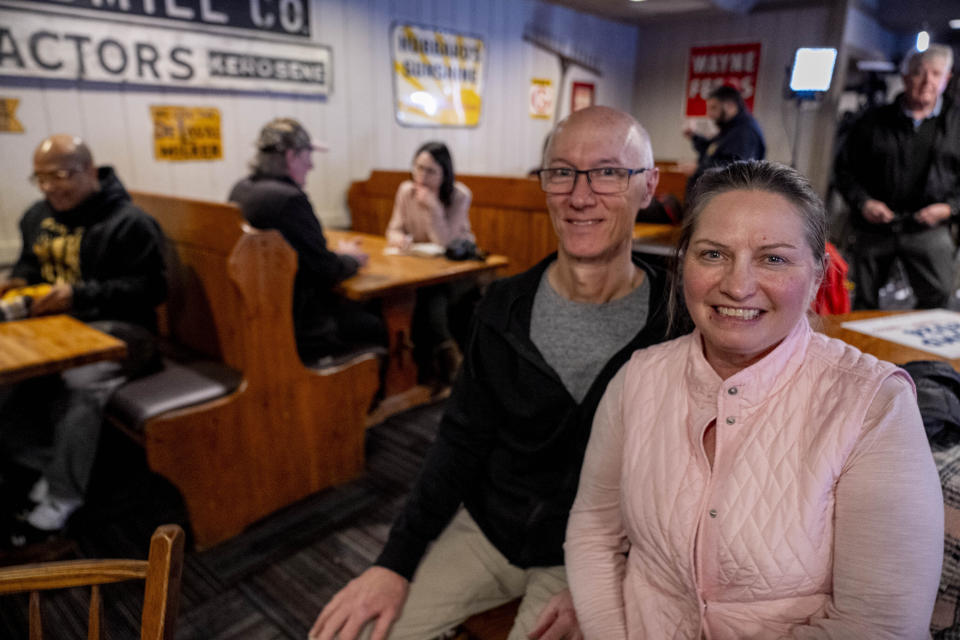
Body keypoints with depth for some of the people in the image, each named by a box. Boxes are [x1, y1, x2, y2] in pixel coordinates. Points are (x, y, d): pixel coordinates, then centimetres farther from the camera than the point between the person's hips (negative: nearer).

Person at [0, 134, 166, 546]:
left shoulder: (128, 222, -11)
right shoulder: (37, 216, 14)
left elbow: (150, 288, -17)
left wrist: (79, 295, -22)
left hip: (114, 329, -7)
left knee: (78, 385, -32)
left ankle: (62, 498, -15)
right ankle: (46, 466, 2)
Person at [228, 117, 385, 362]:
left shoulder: (240, 190, 5)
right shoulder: (290, 198, -24)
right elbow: (327, 269, -18)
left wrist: (336, 252, 9)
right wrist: (351, 258, 3)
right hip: (293, 329, -9)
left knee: (360, 308, 19)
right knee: (379, 328, 4)